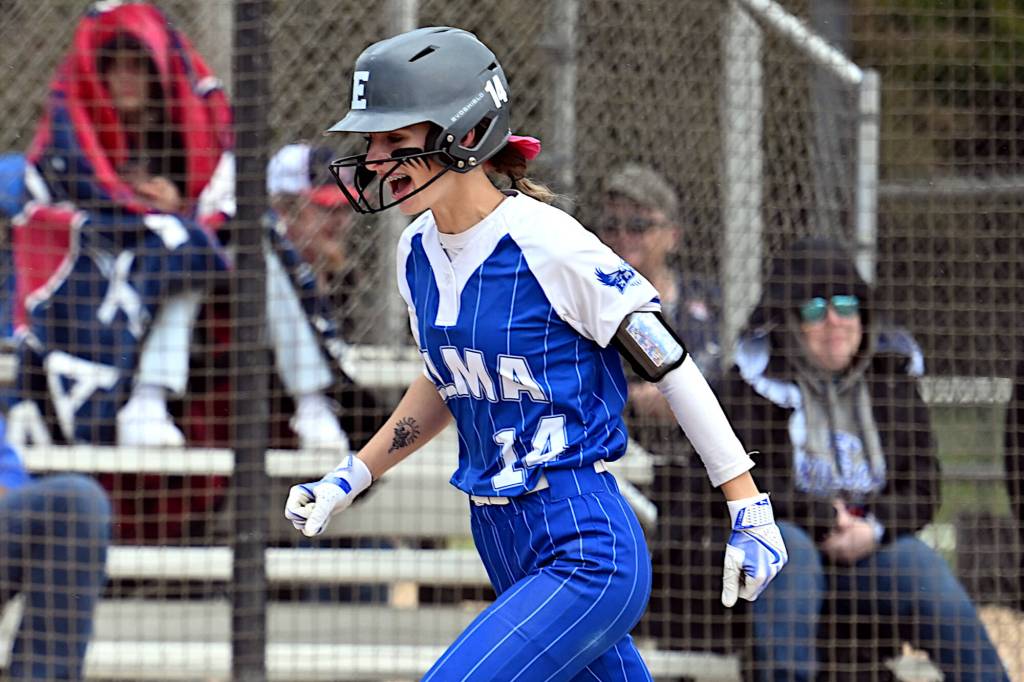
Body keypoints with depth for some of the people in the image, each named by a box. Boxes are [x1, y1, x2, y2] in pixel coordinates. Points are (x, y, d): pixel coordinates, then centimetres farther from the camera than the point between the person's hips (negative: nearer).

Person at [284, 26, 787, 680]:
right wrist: (352, 477, 19)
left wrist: (751, 511, -10)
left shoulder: (548, 246, -16)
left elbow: (672, 367, -11)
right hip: (501, 547, 8)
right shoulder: (418, 252, 6)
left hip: (587, 553, -8)